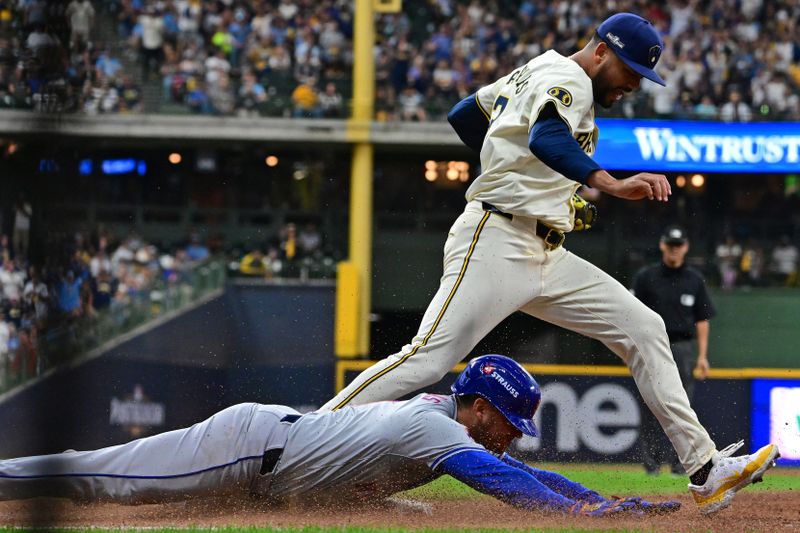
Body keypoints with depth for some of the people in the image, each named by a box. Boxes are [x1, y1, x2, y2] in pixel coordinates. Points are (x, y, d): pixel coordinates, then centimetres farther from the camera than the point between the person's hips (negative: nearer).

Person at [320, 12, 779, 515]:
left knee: (644, 329, 2)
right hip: (495, 243, -10)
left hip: (547, 259, 10)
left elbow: (463, 114, 28)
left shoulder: (536, 72, 20)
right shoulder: (567, 78, -9)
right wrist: (611, 185, -45)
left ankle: (705, 471, -3)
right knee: (429, 358, -20)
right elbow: (545, 137, -32)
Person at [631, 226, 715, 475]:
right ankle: (651, 461, 4)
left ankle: (679, 461, 6)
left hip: (683, 348, 2)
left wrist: (702, 356, 4)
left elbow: (702, 319, 10)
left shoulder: (695, 280, 9)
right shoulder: (646, 277, 3)